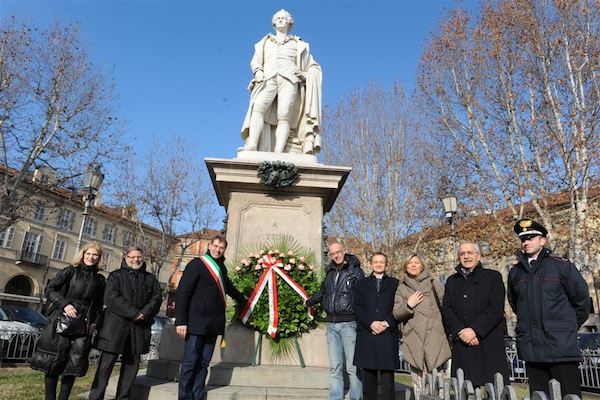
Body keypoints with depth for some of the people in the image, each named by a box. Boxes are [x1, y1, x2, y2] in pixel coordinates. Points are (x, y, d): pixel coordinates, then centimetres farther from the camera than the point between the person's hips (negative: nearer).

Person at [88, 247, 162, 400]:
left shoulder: (151, 279, 16)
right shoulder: (116, 276, 6)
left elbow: (157, 298, 6)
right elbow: (111, 297, -9)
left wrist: (145, 313, -13)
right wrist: (133, 312, -16)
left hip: (139, 327, 4)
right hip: (115, 325, -3)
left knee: (131, 364, 8)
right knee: (106, 364, -2)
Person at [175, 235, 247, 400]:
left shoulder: (221, 267, 15)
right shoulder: (197, 264, -5)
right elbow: (182, 292, -10)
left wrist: (241, 298, 51)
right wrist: (181, 321, -16)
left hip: (213, 323, 6)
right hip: (197, 322, -6)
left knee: (203, 363, 7)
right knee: (190, 362, -4)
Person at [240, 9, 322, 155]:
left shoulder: (298, 44, 26)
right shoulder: (265, 42, 31)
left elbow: (313, 67, 24)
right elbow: (255, 61, 20)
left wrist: (306, 76, 2)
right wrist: (258, 72, -3)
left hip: (289, 80, -1)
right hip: (268, 80, 1)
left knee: (283, 114, -25)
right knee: (258, 107, -29)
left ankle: (278, 154, -37)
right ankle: (251, 145, -42)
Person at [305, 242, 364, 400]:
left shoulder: (356, 271, -3)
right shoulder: (330, 273, 13)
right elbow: (322, 292, 30)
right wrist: (309, 302, 45)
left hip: (349, 323, -5)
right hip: (332, 325, 5)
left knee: (353, 367, -2)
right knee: (335, 368, 7)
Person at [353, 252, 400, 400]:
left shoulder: (394, 284, 13)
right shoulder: (362, 284, 16)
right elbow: (358, 307, 5)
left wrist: (387, 323, -11)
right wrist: (371, 323, -10)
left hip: (388, 334, -1)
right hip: (366, 334, 1)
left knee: (387, 376, -4)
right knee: (368, 376, 5)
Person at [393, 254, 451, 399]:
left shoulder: (435, 284, 12)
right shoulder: (401, 289, 15)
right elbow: (396, 315, 10)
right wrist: (408, 305, -8)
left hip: (435, 339, -1)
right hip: (415, 342, 1)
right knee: (419, 384, 1)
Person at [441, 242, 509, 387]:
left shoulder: (493, 277, 6)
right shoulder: (452, 281, 16)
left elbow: (496, 309, -5)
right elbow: (446, 310, 7)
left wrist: (474, 330, -13)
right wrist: (460, 331, -9)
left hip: (489, 345, -2)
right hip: (462, 345, 2)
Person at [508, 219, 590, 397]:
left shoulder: (561, 265, -3)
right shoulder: (515, 272, 9)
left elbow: (581, 298, 2)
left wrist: (569, 326, 9)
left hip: (561, 346, -4)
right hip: (531, 347, 4)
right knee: (538, 395, 12)